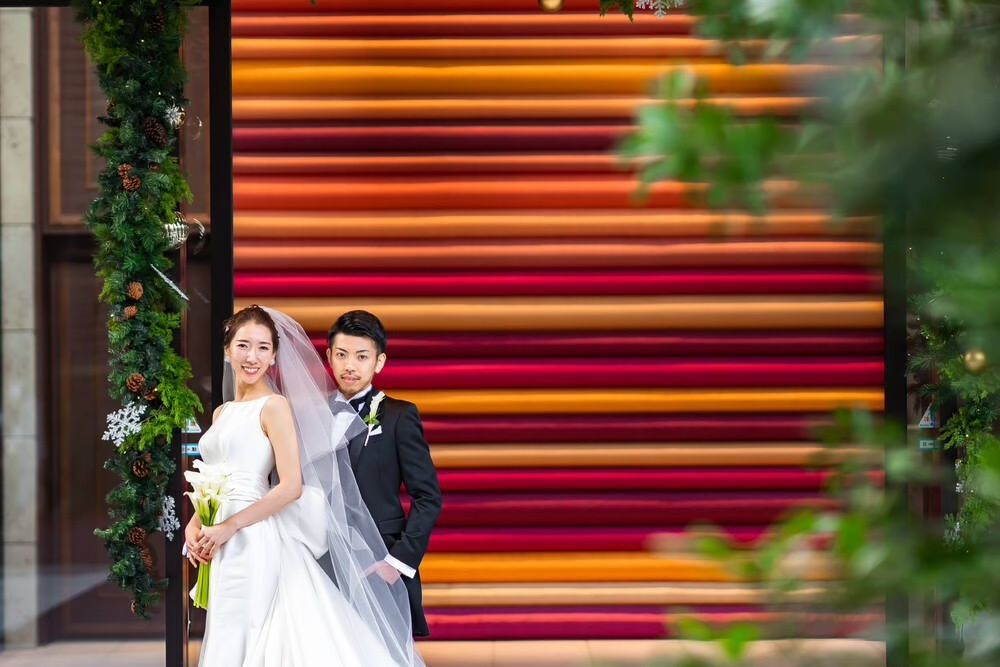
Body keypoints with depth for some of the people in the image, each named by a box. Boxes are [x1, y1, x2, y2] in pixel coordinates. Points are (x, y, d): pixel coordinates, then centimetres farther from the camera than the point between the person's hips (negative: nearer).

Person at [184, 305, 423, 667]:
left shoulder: (275, 406, -6)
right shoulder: (222, 413, 16)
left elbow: (291, 487, -14)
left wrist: (229, 527, -16)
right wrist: (194, 525, 1)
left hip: (252, 542, -7)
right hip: (223, 546, 7)